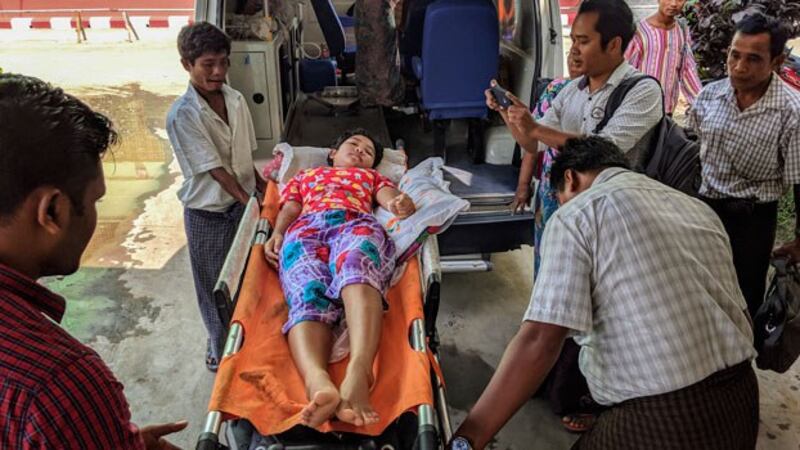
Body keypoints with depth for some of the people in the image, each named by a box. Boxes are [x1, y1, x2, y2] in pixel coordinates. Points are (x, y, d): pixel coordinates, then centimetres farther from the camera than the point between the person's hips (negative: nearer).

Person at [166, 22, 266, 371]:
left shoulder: (235, 99, -1)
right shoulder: (182, 115, -19)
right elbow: (214, 168, -21)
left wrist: (260, 185, 9)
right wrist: (248, 201, -22)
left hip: (243, 202, 5)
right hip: (208, 212, -5)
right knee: (215, 286, 12)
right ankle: (221, 348, 32)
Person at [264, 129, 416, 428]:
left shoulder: (372, 177, 40)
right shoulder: (303, 176, 43)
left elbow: (392, 199, 19)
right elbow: (289, 210, 26)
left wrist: (401, 205, -8)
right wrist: (276, 235, 2)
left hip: (357, 223, 0)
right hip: (304, 230, 1)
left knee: (357, 269, -40)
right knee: (308, 297, -35)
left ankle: (359, 370, -65)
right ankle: (318, 382, -63)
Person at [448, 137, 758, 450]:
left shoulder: (575, 216, -8)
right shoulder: (698, 208, 13)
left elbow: (539, 341, -18)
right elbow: (736, 311, 15)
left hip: (661, 419, -7)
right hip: (740, 401, 7)